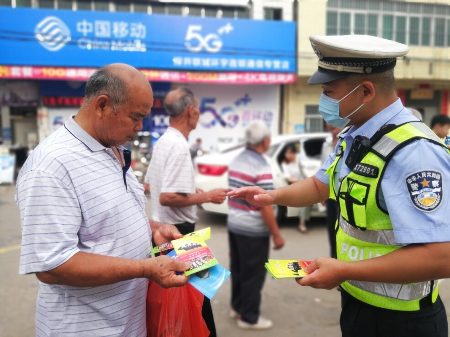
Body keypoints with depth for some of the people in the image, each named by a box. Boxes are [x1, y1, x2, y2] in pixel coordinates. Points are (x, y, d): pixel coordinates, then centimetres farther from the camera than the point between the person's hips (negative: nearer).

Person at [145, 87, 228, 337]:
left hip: (163, 229, 10)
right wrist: (207, 197, -17)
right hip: (178, 231, -10)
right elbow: (167, 197, -27)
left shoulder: (163, 141, 9)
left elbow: (151, 185, 19)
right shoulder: (179, 146, -21)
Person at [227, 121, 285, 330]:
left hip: (234, 224, 8)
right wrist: (276, 234, -14)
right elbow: (265, 206, -22)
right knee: (253, 274, 5)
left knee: (238, 269, 20)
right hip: (253, 230, -8)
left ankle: (237, 307, 34)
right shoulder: (261, 167, -21)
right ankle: (249, 317, 17)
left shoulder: (236, 161, 6)